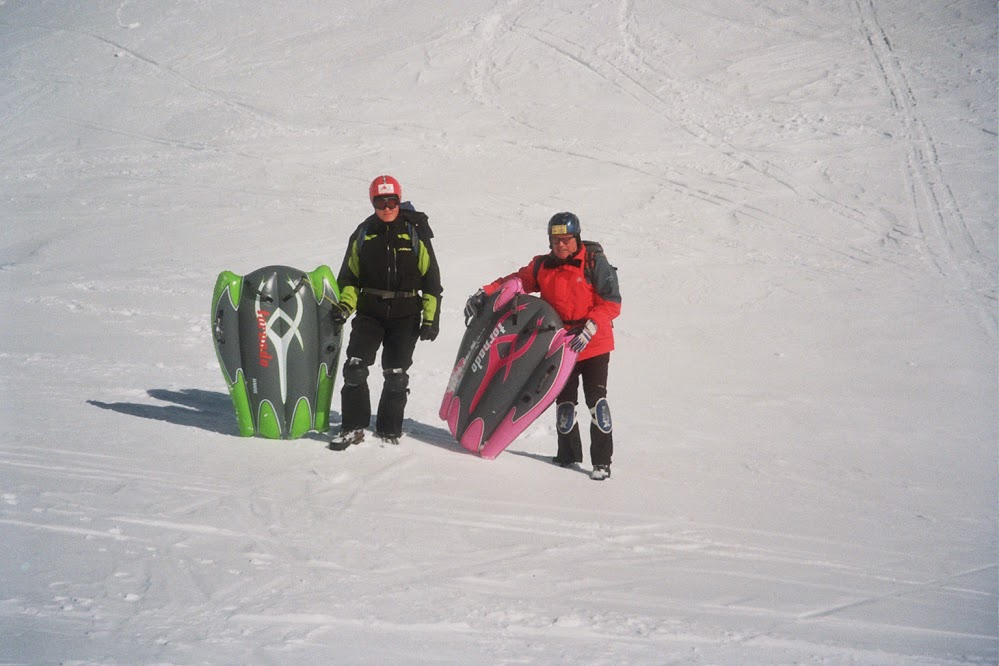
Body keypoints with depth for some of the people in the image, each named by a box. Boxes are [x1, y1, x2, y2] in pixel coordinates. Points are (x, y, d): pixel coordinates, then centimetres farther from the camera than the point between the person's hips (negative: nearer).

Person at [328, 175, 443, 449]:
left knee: (396, 374, 0)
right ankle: (353, 427, -2)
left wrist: (431, 318, -3)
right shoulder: (364, 234, 6)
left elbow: (431, 279, 2)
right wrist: (345, 304, -3)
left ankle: (389, 430, 13)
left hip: (405, 314, -2)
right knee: (355, 366, -11)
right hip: (370, 311, 2)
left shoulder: (415, 232, 0)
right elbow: (349, 275, 14)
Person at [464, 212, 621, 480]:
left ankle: (602, 461, -8)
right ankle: (569, 453, 26)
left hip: (593, 344, -5)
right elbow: (514, 282, 14)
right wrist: (484, 294, 2)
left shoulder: (594, 263, -9)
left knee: (595, 399, -11)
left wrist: (589, 328, -22)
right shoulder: (543, 266, 4)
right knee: (564, 400, 11)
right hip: (561, 345, 5)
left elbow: (612, 303, -10)